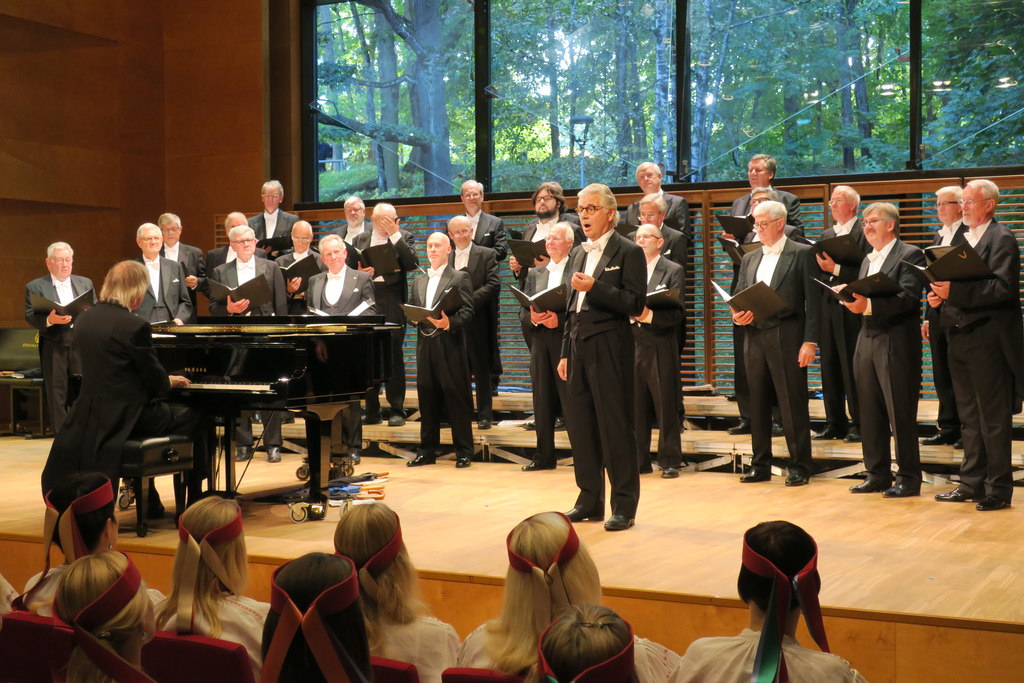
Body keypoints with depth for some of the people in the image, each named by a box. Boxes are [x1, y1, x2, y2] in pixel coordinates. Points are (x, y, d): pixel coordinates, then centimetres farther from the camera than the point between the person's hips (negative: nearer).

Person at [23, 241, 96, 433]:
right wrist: (49, 320, -22)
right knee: (57, 397, 0)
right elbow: (30, 317, -3)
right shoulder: (35, 287, 5)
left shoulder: (85, 283, 15)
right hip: (53, 347, -2)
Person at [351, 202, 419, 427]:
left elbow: (412, 263, -12)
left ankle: (397, 410, 3)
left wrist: (395, 234, -12)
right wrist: (359, 273, -9)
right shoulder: (360, 240, 14)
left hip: (392, 301, -3)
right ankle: (372, 410, 12)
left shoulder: (403, 238, 5)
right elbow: (349, 268, 13)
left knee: (394, 355, -3)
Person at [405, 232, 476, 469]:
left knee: (456, 397, -3)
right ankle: (427, 451, 17)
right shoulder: (419, 280, 18)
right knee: (427, 398, 9)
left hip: (449, 345, -6)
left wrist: (449, 323, -24)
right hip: (425, 343, 6)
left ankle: (464, 452, 3)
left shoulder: (459, 278, 0)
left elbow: (467, 311, -8)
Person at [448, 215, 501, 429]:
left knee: (481, 369, 2)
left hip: (477, 320, -3)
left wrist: (469, 300, -17)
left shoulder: (487, 255, 2)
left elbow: (493, 284, -8)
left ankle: (484, 415, 8)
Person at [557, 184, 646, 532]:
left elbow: (636, 304, -13)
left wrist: (594, 288, -20)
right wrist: (566, 352, 17)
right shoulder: (578, 255, 18)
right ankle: (589, 501, 19)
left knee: (615, 427, -4)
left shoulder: (628, 252, -4)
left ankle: (624, 506, 3)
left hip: (609, 346, -7)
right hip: (579, 346, 7)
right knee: (580, 426, 10)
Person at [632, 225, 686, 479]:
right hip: (632, 344, 4)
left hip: (660, 346, -4)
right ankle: (639, 460, 14)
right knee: (635, 407, 6)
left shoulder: (673, 271, 1)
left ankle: (670, 462, 7)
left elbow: (676, 313, -8)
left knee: (666, 407, 0)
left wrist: (649, 314, -22)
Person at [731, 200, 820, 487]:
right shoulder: (749, 259, 17)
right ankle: (760, 465, 17)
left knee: (793, 404, -3)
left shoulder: (802, 254, 0)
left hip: (787, 338, -6)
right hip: (755, 337, 6)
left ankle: (799, 467, 5)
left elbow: (812, 301, -5)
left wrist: (810, 341, -12)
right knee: (758, 403, 9)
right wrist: (737, 316, -3)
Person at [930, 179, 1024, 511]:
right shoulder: (961, 238, 16)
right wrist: (938, 295, -1)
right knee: (969, 418, 14)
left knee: (994, 420, -1)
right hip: (959, 336, 8)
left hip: (988, 339, -8)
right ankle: (972, 483, 22)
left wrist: (954, 290, -23)